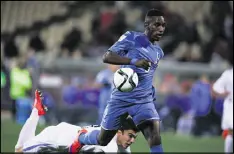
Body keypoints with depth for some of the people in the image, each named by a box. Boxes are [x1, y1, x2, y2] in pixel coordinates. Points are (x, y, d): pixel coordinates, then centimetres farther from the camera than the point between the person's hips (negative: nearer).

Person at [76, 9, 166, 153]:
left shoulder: (159, 52, 10)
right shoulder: (132, 38, -8)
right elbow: (106, 57, -20)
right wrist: (134, 61, -32)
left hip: (144, 102, 3)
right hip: (121, 100, -3)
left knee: (156, 140, -20)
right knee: (102, 140, 13)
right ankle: (81, 138, 47)